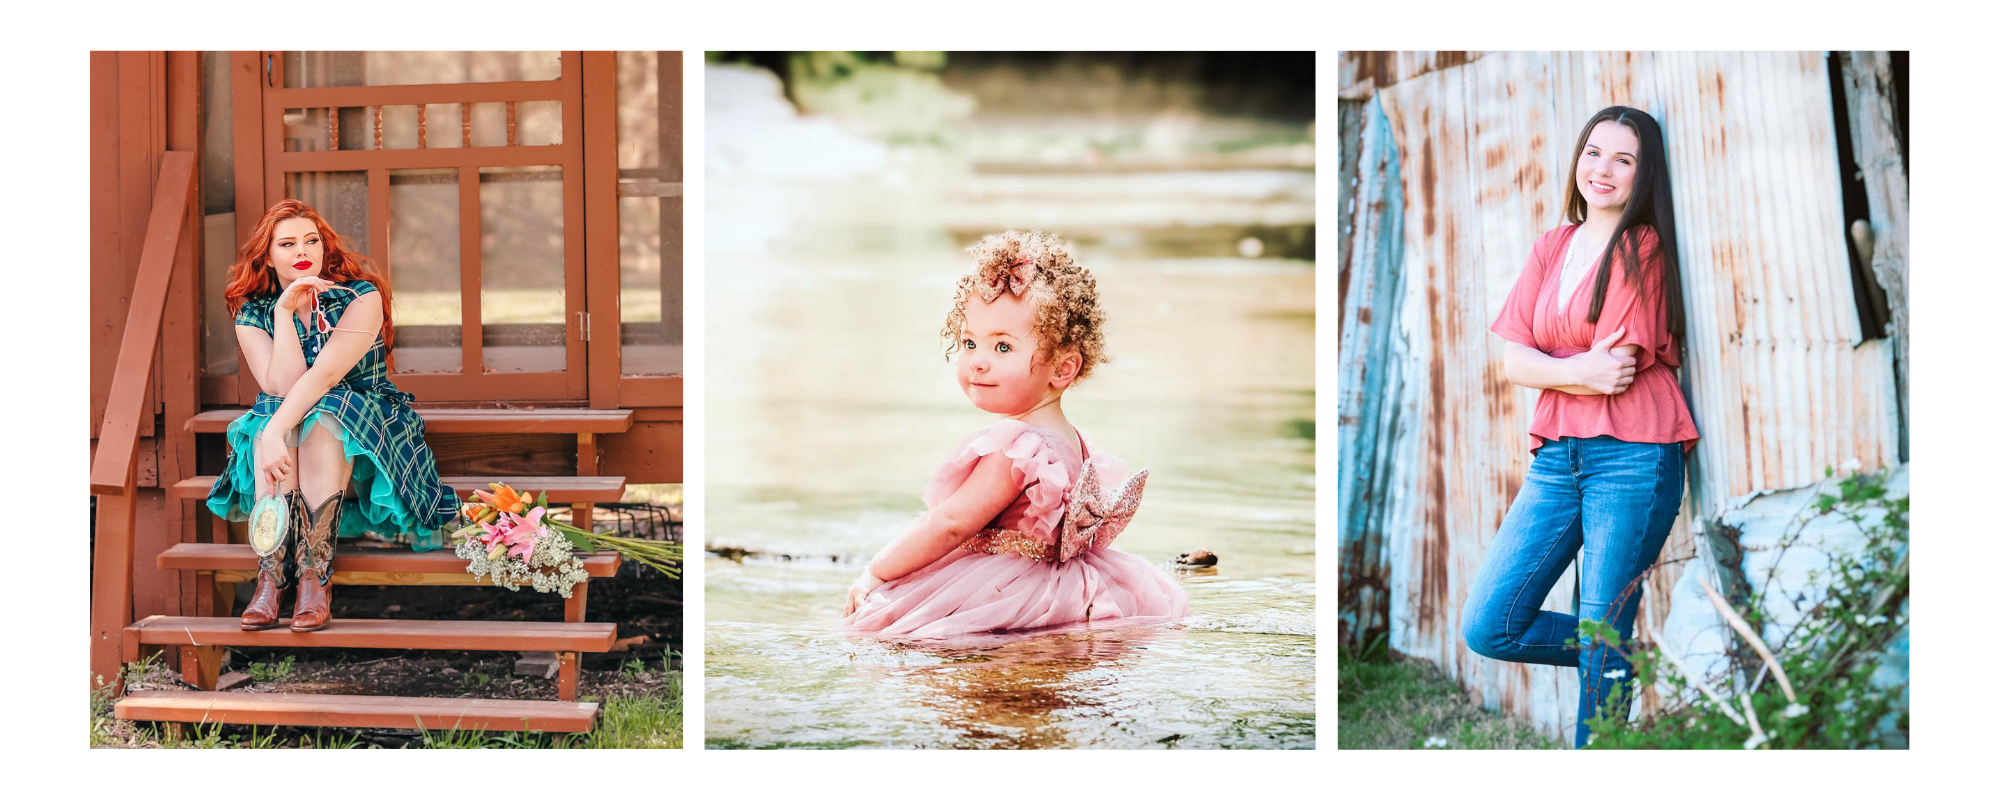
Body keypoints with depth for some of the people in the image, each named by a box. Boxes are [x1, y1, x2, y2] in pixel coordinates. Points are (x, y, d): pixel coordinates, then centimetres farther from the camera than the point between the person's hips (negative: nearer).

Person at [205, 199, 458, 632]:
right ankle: (270, 576, -41)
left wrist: (276, 431, -38)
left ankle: (315, 573, -42)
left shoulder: (361, 298, -12)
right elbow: (283, 385, -18)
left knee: (324, 414, -34)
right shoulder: (253, 313, -2)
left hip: (363, 428, -3)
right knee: (271, 415, -31)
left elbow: (325, 374, -27)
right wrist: (285, 312, -24)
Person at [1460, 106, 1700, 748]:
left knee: (1601, 649, -5)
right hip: (1557, 459, 6)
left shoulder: (1644, 248, -1)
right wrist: (1579, 372, -12)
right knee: (1488, 628, 1)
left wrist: (1548, 368, 5)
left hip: (1631, 455, -6)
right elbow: (1514, 362, 6)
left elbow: (1618, 365, -9)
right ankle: (1630, 658, 21)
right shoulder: (1552, 248, 17)